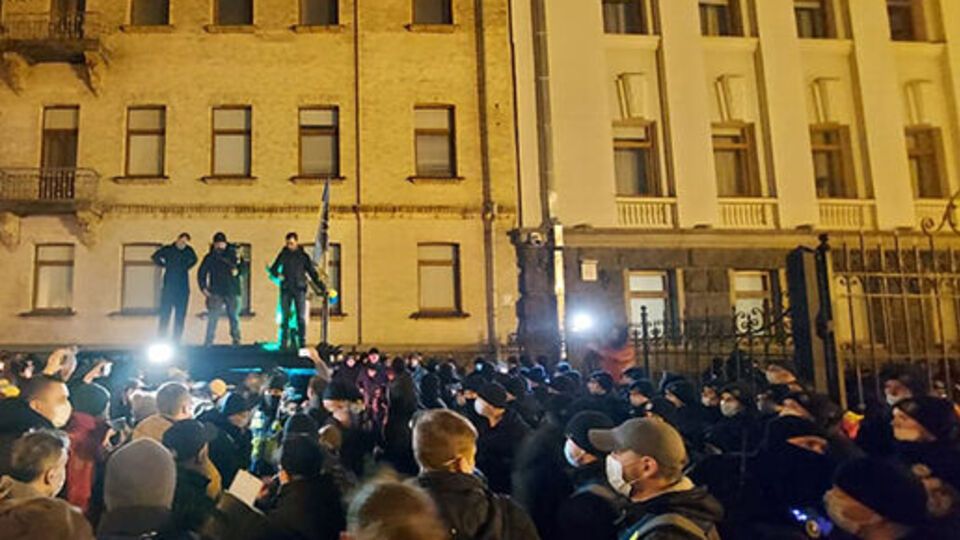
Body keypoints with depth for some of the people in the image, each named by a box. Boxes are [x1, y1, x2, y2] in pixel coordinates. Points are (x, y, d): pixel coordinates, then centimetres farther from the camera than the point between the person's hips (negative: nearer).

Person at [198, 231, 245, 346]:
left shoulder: (234, 254, 7)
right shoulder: (210, 257, 8)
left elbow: (244, 268, 6)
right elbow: (201, 273, 12)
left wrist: (238, 270, -16)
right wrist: (203, 287, 0)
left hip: (232, 292, 0)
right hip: (216, 292, 0)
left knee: (234, 318, 2)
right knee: (212, 318, -5)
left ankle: (236, 340, 9)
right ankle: (208, 342, -2)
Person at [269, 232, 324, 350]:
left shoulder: (304, 256, 6)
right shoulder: (283, 255, 9)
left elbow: (312, 272, 7)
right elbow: (273, 269, 14)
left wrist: (321, 287, -1)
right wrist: (277, 274, -9)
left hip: (299, 289, -1)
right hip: (286, 290, 1)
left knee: (301, 317, -5)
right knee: (285, 317, 2)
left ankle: (302, 343, -4)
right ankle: (284, 343, 7)